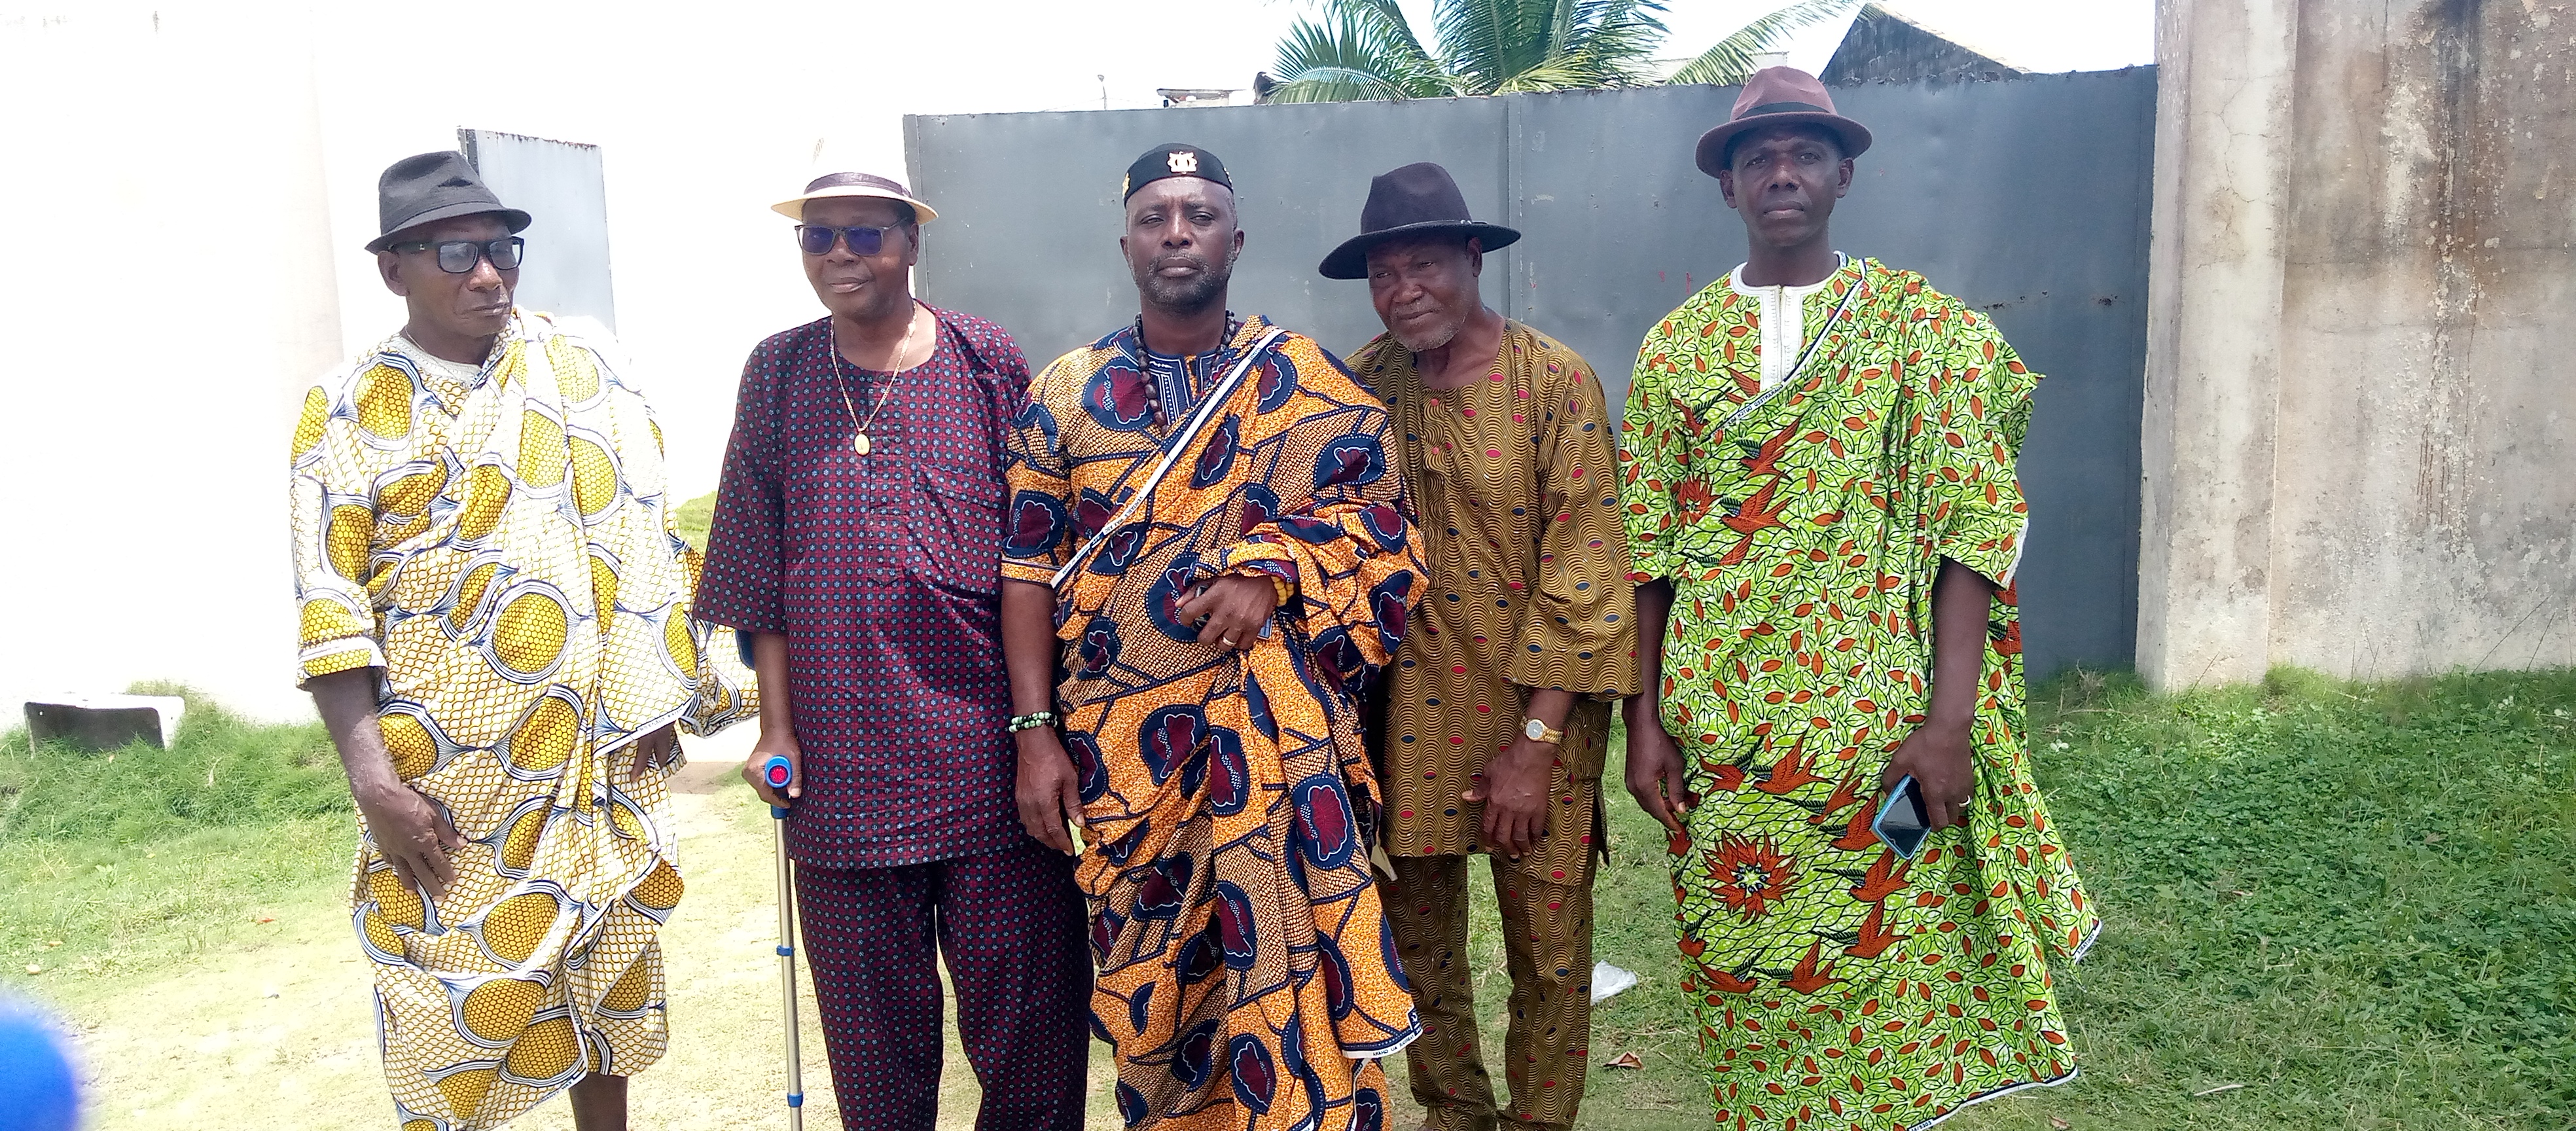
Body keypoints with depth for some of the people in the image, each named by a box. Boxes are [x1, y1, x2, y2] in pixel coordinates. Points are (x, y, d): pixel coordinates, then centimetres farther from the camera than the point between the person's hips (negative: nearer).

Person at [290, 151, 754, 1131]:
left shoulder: (585, 365, 5)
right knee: (459, 1011, 3)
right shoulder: (350, 411, -1)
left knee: (608, 981, 13)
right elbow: (333, 614, -6)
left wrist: (659, 691, -3)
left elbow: (646, 531, 4)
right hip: (450, 779, -2)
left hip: (606, 757, 2)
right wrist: (373, 780, -15)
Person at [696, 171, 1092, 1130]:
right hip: (844, 752, 1)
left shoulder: (986, 361, 3)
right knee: (872, 1013, 11)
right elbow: (761, 568, 8)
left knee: (1024, 988, 5)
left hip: (986, 741, -1)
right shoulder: (779, 375, 7)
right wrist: (777, 725, 3)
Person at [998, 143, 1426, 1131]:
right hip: (1124, 744, 2)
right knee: (1152, 982, 11)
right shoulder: (1065, 394, 6)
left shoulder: (1307, 381, 3)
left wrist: (1269, 570, -15)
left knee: (1289, 970, -1)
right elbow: (1030, 571, 4)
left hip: (1279, 736, -1)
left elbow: (1381, 514, 1)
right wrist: (1036, 733, -2)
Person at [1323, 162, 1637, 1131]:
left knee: (1551, 961, 9)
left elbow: (1585, 575, -12)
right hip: (1405, 718, 3)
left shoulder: (1557, 384, -9)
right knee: (1419, 947, 16)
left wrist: (1535, 742, -14)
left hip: (1535, 720, -3)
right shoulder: (1363, 386, 2)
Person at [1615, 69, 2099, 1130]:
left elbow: (1974, 526, -5)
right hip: (1716, 732, 2)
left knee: (1883, 974, 4)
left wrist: (1949, 724, -12)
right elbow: (1645, 543, 6)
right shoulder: (1676, 347, 7)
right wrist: (1644, 719, 1)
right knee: (1737, 973, 10)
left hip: (1877, 727, -2)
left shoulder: (1921, 326, 0)